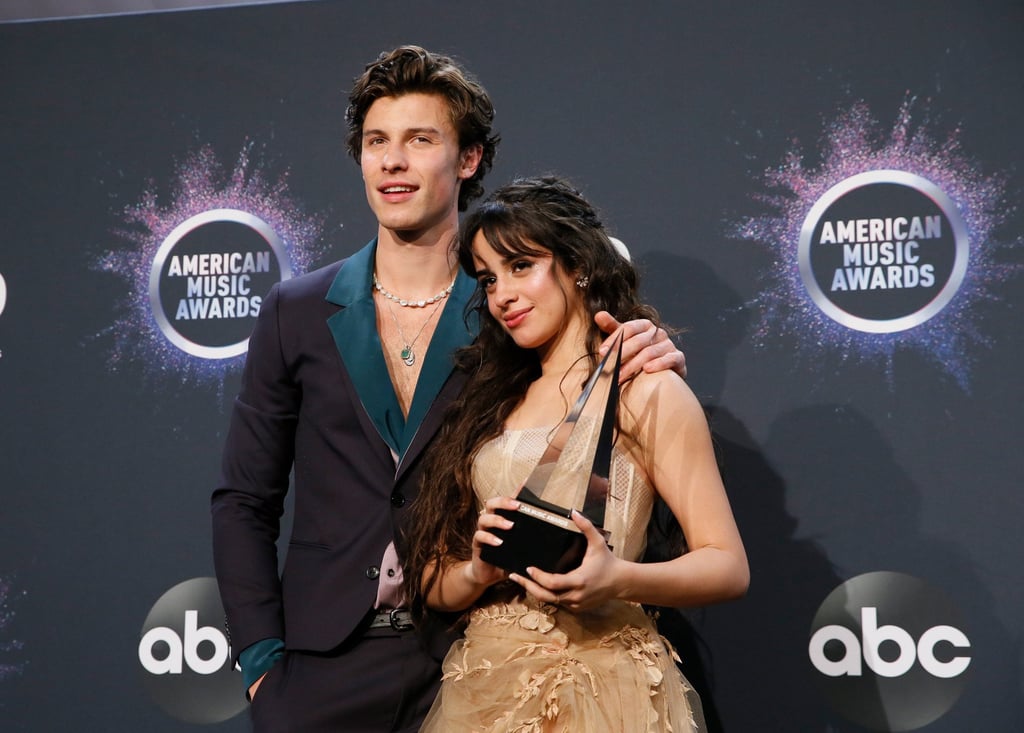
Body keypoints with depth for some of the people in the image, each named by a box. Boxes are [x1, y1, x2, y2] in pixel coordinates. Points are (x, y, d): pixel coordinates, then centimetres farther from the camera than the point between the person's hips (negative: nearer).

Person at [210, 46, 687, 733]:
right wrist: (262, 658, -2)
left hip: (472, 668, -1)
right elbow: (244, 501, 7)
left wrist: (653, 356, -15)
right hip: (325, 668, 1)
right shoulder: (297, 312, 4)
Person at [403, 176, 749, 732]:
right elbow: (431, 585, 7)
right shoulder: (487, 403, 10)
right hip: (483, 687, 4)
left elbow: (728, 566, -8)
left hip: (600, 684, -4)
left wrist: (621, 581, -24)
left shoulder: (648, 392, -3)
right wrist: (478, 572, -14)